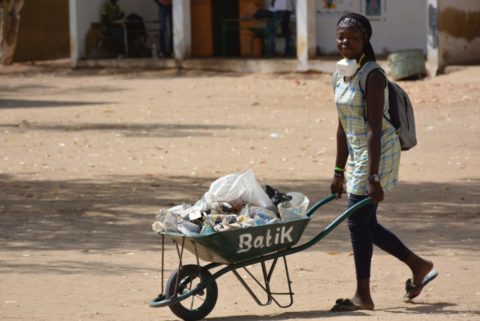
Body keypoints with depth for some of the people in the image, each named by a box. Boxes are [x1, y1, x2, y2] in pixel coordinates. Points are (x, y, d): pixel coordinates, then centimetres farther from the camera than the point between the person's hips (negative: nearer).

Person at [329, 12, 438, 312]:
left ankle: (363, 295, 3)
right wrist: (339, 171, 16)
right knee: (365, 223, 12)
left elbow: (374, 129, -21)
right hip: (357, 153, 9)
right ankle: (419, 266, 28)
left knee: (358, 220, -7)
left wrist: (373, 177, -24)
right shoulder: (340, 77, 8)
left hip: (378, 152, -9)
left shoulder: (372, 76, -17)